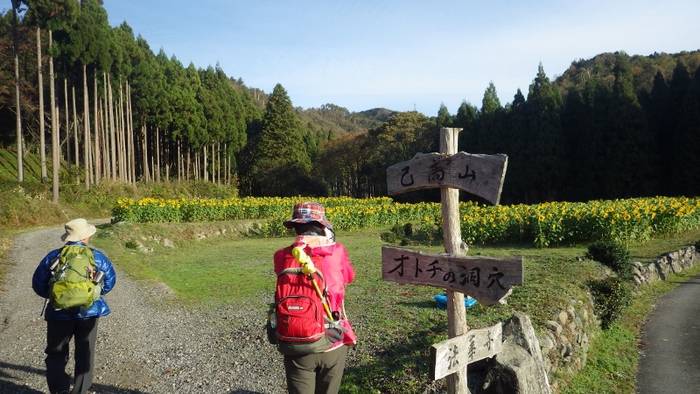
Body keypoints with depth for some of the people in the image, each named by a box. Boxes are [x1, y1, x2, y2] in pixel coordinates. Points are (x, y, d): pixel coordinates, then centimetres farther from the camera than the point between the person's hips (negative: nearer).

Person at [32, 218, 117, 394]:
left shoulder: (53, 257, -2)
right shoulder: (97, 256, -2)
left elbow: (38, 284, 3)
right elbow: (110, 281, 6)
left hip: (60, 314, 0)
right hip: (89, 312, 0)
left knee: (56, 353, 13)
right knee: (84, 354, 14)